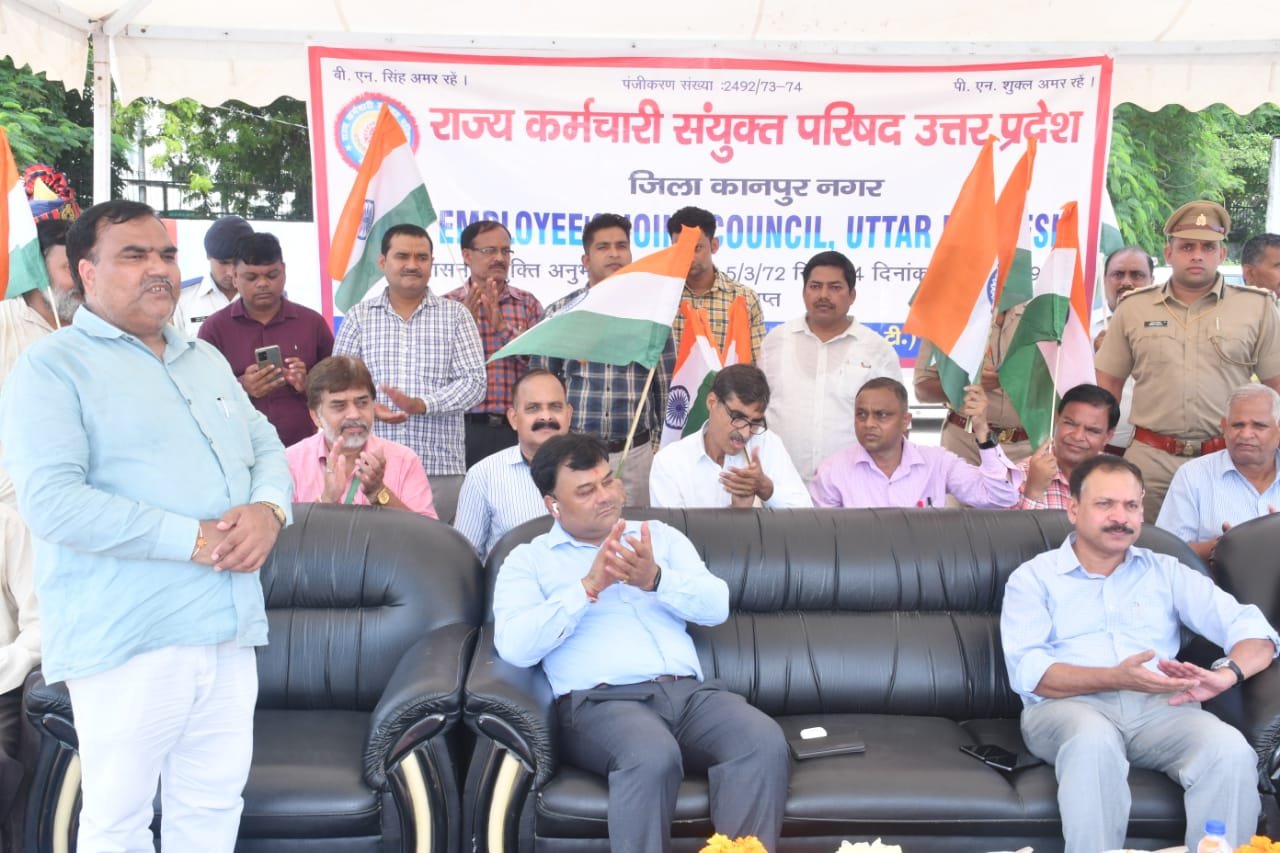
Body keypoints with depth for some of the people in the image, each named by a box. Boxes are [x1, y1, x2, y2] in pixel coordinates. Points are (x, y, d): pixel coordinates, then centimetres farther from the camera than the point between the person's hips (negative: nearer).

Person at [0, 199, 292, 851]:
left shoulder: (205, 358, 18)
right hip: (128, 641, -6)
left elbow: (267, 447, 18)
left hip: (229, 628, 6)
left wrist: (269, 509, -6)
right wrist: (194, 540, -19)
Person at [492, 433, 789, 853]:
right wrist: (589, 587, -11)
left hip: (689, 691, 4)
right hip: (600, 700, -3)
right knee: (652, 757, -37)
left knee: (765, 743, -27)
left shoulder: (661, 536, 22)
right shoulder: (528, 560, 12)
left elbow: (717, 606, 8)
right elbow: (515, 647, -6)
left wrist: (656, 580, -10)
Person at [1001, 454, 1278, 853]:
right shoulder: (1033, 577, 9)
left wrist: (1226, 673, -15)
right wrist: (1116, 679, -22)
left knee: (1231, 751, -28)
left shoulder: (1166, 572, 20)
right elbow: (1028, 673, -6)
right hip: (1068, 705, -3)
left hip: (1159, 706, 3)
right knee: (1094, 741, -37)